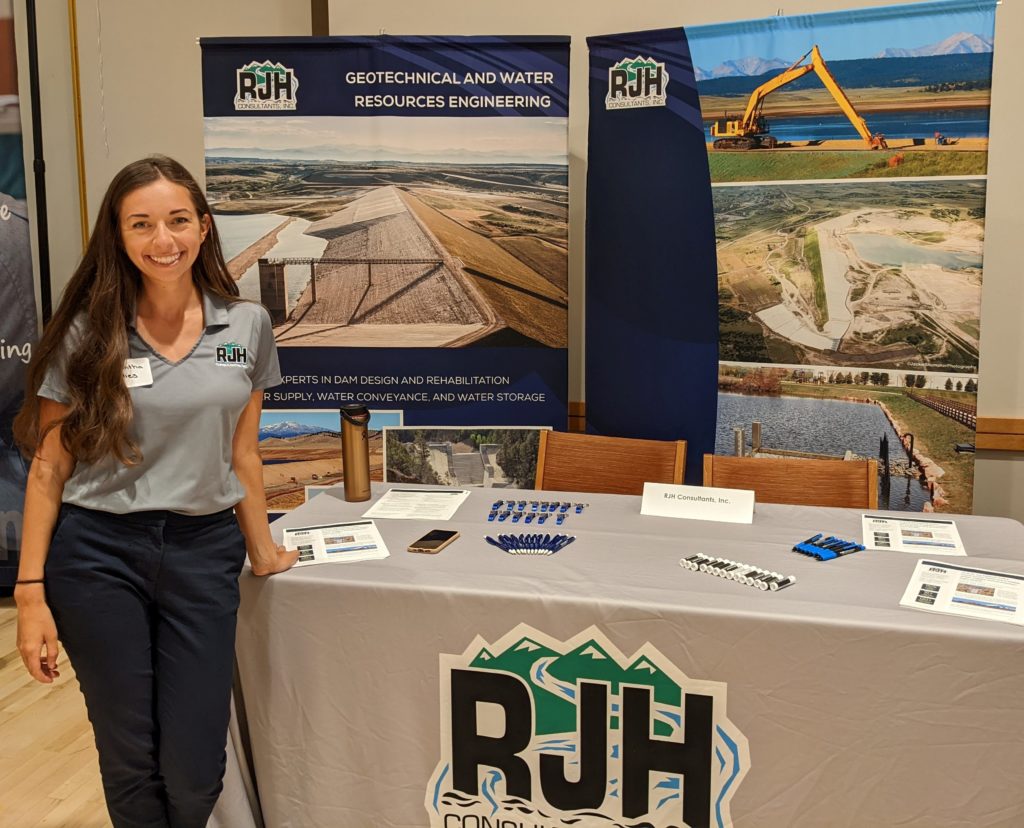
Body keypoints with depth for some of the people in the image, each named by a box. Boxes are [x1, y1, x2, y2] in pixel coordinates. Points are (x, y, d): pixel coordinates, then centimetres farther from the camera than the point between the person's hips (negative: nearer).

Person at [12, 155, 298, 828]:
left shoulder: (247, 324, 2)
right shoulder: (87, 333, -3)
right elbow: (49, 467, -1)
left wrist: (261, 548, 16)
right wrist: (31, 592, -3)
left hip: (205, 551, 1)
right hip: (99, 554, -1)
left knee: (195, 771, 4)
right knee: (130, 762, 7)